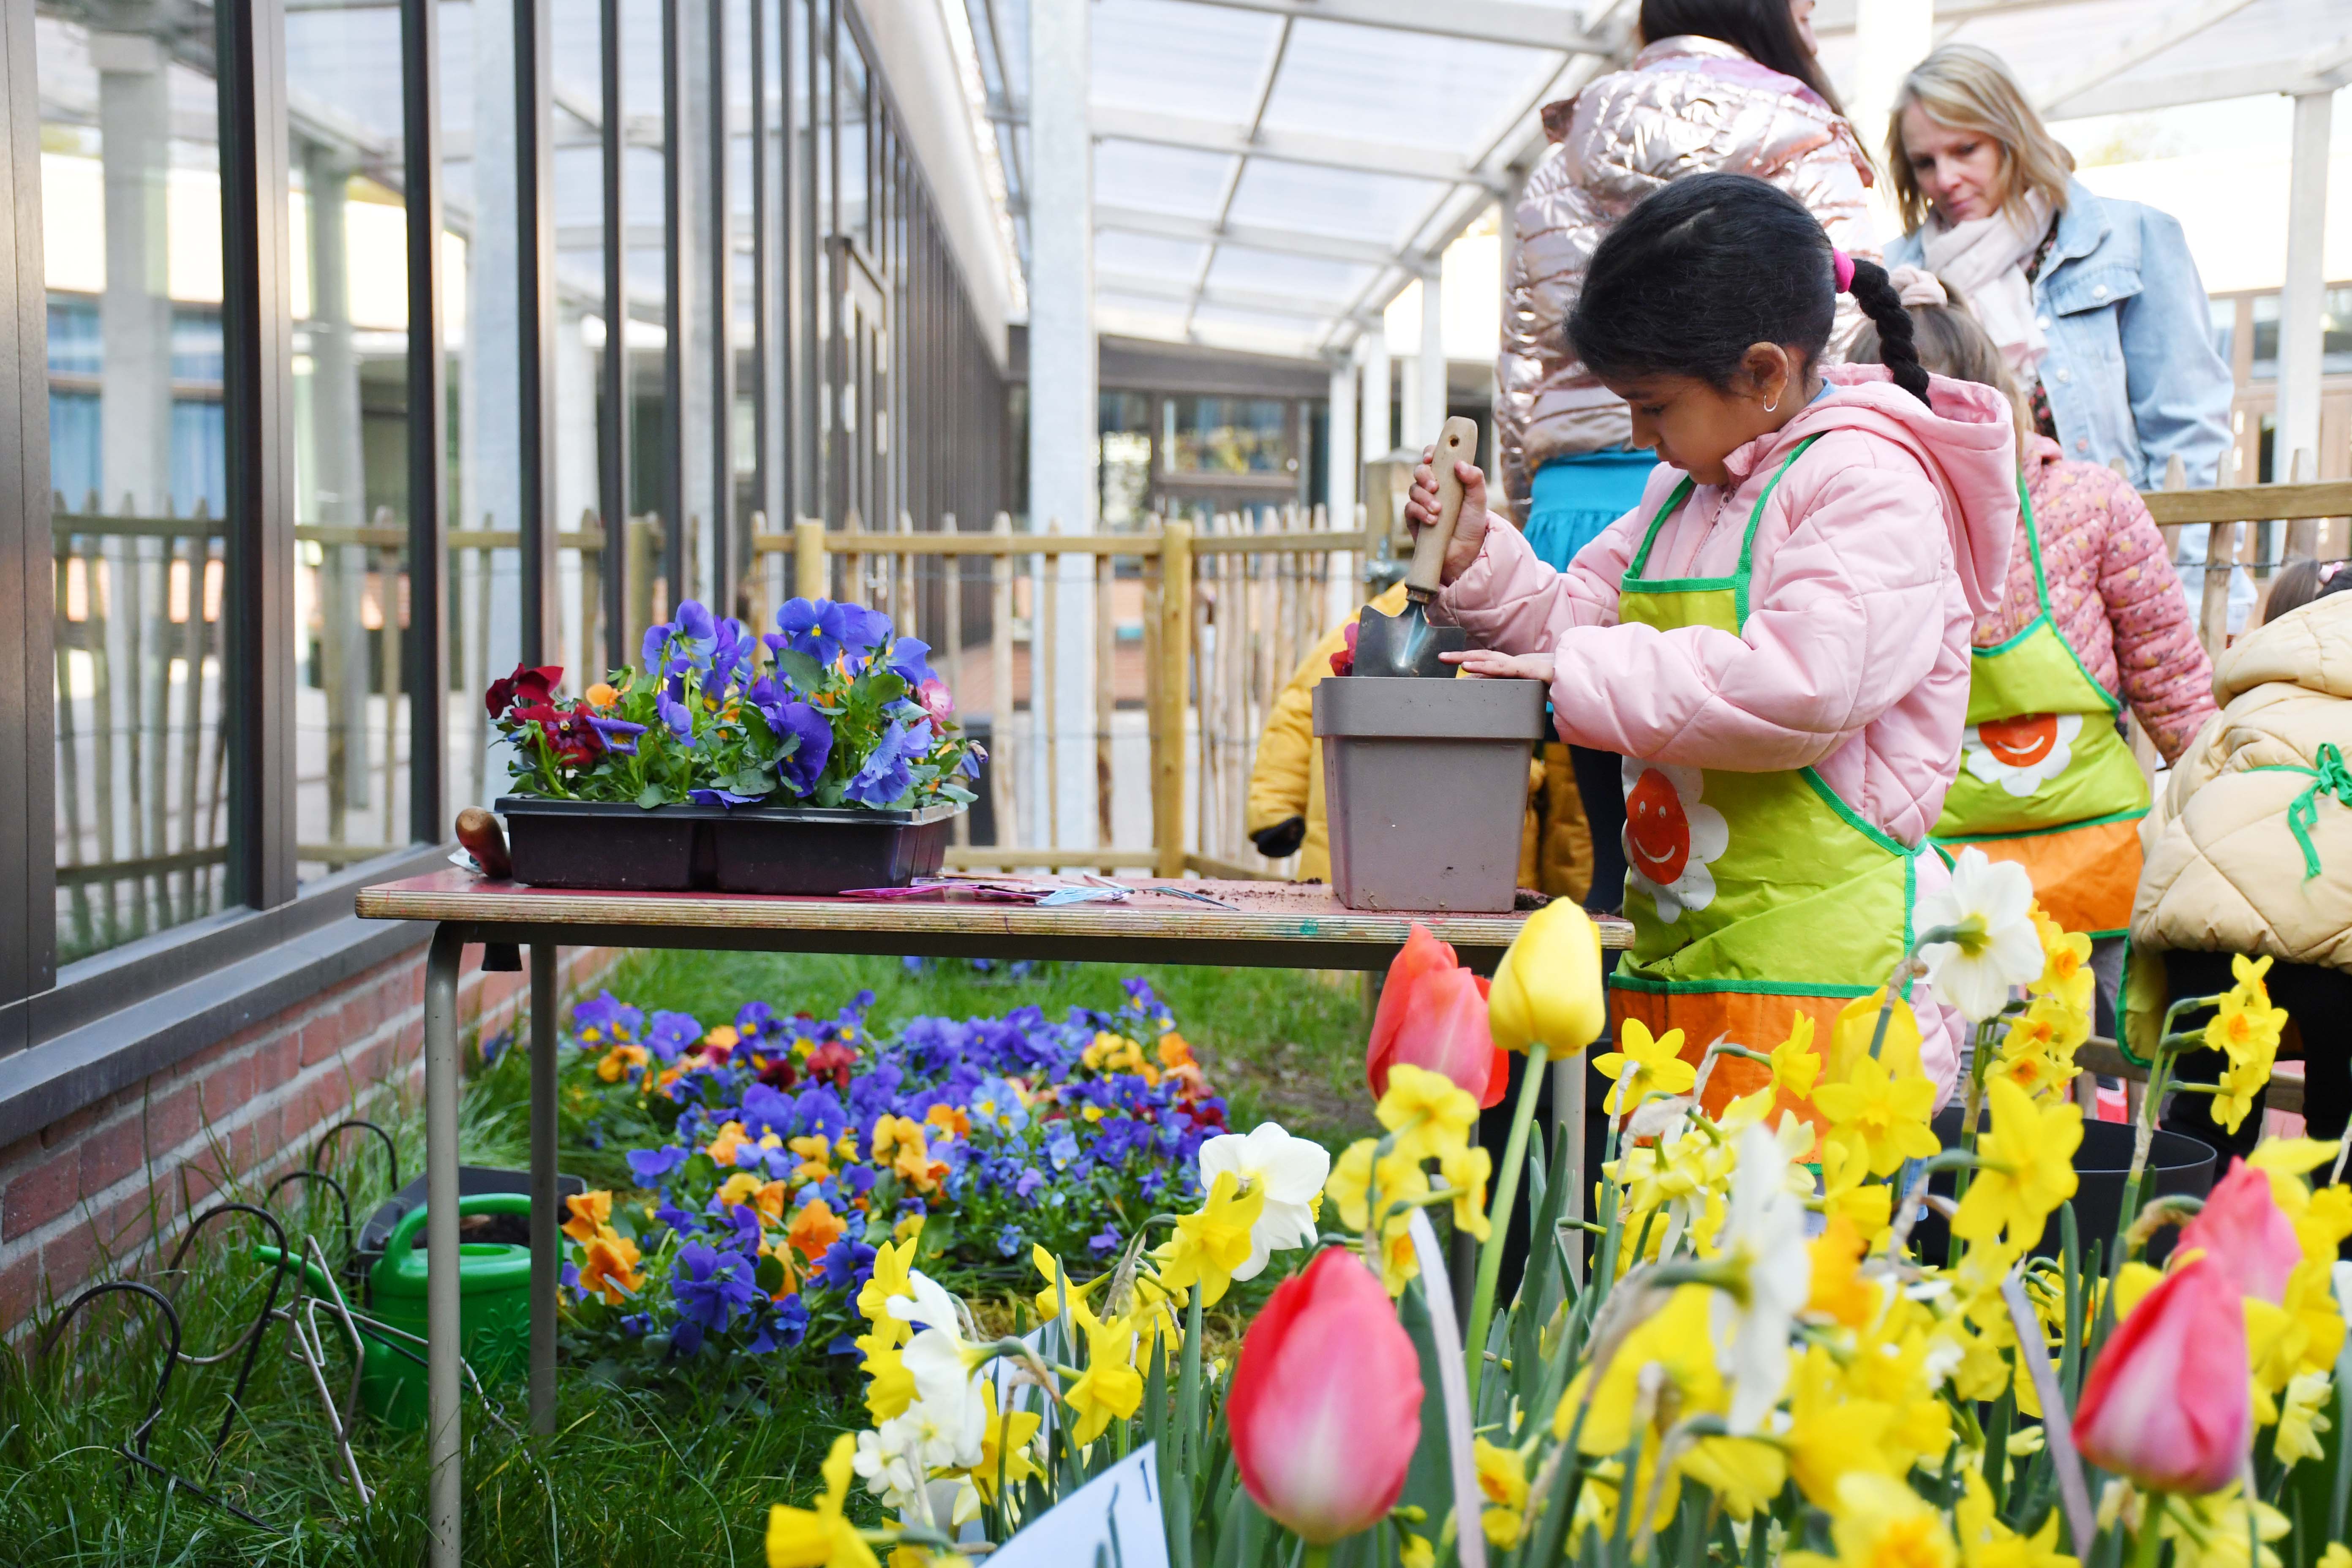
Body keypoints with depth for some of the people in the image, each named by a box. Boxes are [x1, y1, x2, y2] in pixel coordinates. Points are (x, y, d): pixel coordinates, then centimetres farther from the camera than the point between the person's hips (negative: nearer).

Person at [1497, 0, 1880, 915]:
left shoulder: (1557, 163, 19)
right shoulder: (1797, 139, 4)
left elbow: (1518, 391, 19)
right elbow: (1848, 360, -2)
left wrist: (1539, 535, 24)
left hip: (1575, 509, 5)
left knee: (1623, 849, 8)